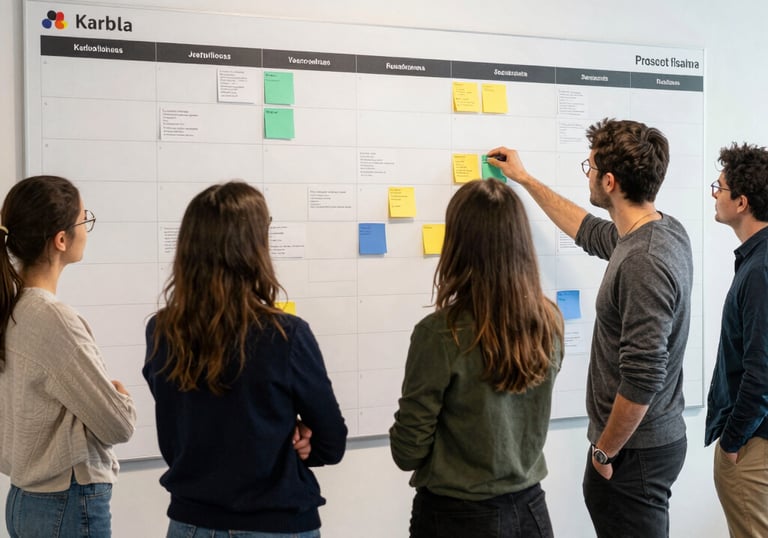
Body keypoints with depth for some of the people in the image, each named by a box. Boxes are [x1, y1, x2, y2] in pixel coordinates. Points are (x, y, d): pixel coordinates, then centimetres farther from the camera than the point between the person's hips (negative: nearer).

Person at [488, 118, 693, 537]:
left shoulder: (643, 262, -28)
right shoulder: (666, 230, 3)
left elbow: (642, 379, -28)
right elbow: (589, 231, 22)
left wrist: (604, 451, -14)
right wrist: (524, 178, 28)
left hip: (634, 451, -9)